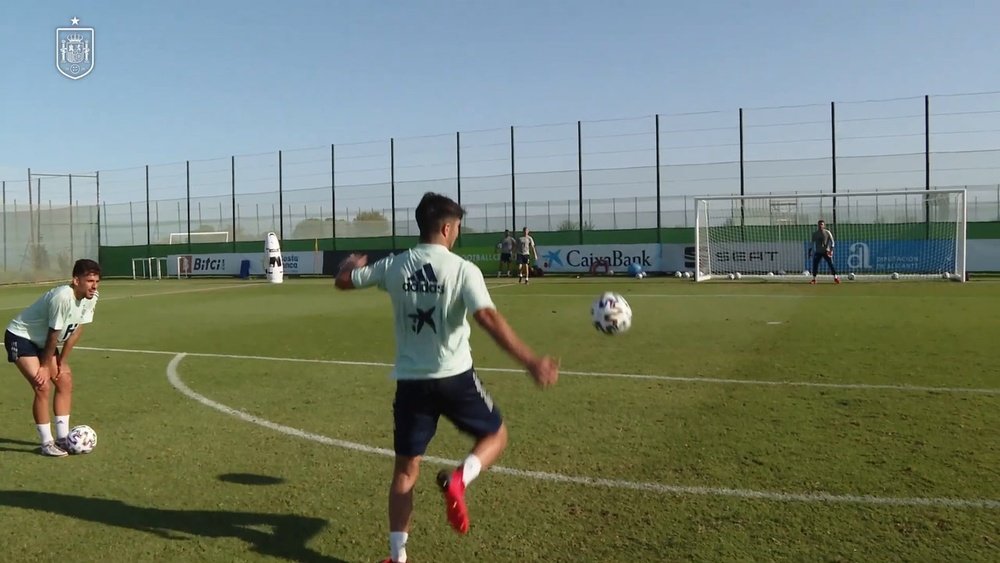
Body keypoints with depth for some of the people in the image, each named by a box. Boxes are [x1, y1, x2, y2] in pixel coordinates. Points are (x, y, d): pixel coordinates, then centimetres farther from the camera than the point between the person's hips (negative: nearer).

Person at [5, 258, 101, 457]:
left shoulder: (91, 297, -11)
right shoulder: (62, 297, -34)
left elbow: (77, 329, -1)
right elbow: (54, 335, -24)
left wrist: (62, 362, 1)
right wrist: (45, 366, -13)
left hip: (42, 340, 8)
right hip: (20, 337, -8)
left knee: (65, 381, 5)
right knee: (43, 386, -16)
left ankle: (62, 438, 13)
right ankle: (47, 444, -6)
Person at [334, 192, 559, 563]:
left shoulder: (393, 266, 2)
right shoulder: (462, 269, -10)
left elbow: (343, 282, 15)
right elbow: (489, 319, -23)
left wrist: (352, 264, 39)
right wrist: (531, 362, -24)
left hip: (410, 381, 4)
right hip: (454, 377, -3)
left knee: (405, 468, 14)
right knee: (495, 435, 20)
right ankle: (458, 480, -9)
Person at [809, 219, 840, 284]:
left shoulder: (827, 232, -1)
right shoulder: (815, 234, 7)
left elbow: (832, 241, -1)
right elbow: (813, 242, 13)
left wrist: (831, 249, -12)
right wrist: (810, 250, 8)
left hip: (826, 251, -2)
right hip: (818, 252, 2)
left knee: (831, 264, -6)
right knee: (815, 264, -4)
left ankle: (835, 278, 0)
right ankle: (814, 279, 3)